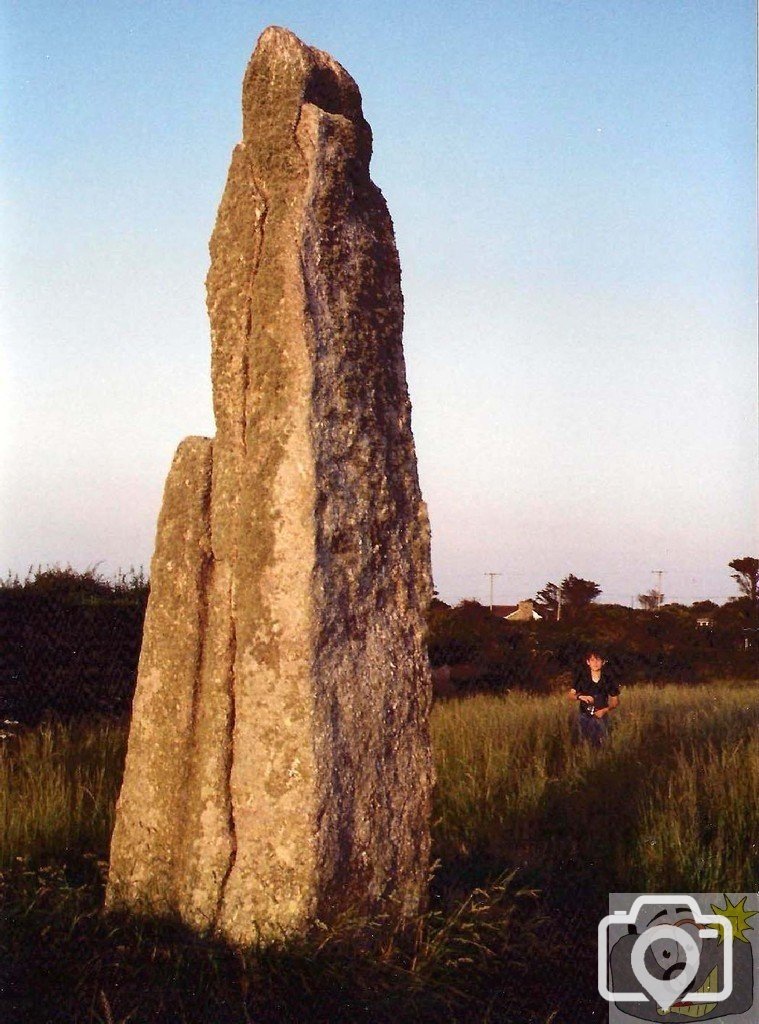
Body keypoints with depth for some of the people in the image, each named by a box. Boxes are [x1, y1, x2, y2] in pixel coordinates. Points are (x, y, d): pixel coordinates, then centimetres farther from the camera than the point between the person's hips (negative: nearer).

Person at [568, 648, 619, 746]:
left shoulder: (608, 679, -4)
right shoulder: (582, 677, -3)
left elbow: (615, 701, 3)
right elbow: (571, 695, -1)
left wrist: (605, 710, -14)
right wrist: (580, 697, -22)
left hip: (601, 716, -1)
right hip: (585, 716, 1)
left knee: (601, 745, -5)